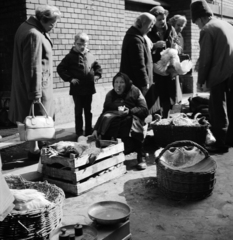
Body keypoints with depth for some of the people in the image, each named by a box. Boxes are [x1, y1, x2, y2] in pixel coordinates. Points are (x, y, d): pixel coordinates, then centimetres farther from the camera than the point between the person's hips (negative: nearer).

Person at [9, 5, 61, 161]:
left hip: (28, 83, 10)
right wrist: (35, 93, -23)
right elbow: (33, 67, -25)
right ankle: (34, 151, 15)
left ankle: (35, 148, 29)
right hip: (36, 85, -10)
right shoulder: (34, 35, -24)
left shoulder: (28, 27, 9)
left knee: (36, 119, 18)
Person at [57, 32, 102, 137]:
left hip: (89, 88, 4)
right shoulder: (71, 56, -6)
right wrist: (69, 78, -13)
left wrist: (97, 75, 3)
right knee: (78, 111, 5)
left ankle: (89, 131, 25)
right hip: (77, 89, -4)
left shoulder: (91, 56, 6)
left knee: (88, 111, 14)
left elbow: (97, 67, 20)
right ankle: (79, 133, 15)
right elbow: (60, 68, -6)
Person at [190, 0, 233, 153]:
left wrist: (201, 79, -1)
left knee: (218, 111, 0)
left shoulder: (207, 30, -10)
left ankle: (221, 143, 3)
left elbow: (205, 58, -11)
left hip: (220, 75, -8)